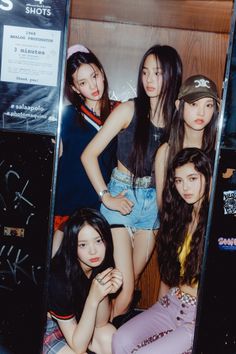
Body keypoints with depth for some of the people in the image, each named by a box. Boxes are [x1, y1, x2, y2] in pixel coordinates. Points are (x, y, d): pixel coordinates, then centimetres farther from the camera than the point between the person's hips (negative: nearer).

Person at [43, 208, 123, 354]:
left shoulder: (101, 266, -16)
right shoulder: (59, 278, -34)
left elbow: (100, 323, -9)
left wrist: (104, 293, -28)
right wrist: (93, 298, -39)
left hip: (75, 320, 6)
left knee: (109, 338, -16)